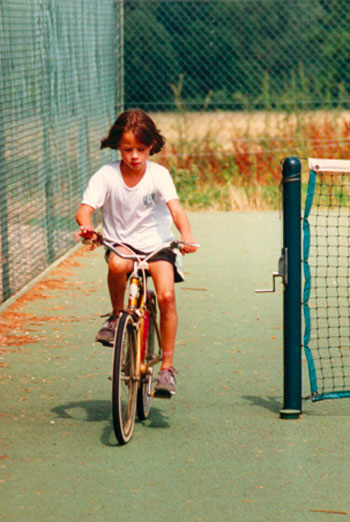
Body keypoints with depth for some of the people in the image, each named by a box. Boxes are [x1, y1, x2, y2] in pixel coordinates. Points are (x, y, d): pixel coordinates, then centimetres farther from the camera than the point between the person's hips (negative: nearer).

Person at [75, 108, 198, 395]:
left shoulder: (158, 174, -10)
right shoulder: (106, 175, -8)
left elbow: (175, 207, -23)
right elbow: (84, 209, -16)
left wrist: (187, 235, -43)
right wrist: (86, 226, -41)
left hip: (156, 243, 0)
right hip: (121, 242, 0)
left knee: (167, 296, -21)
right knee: (117, 264, -37)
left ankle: (167, 366, -8)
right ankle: (117, 316, -8)